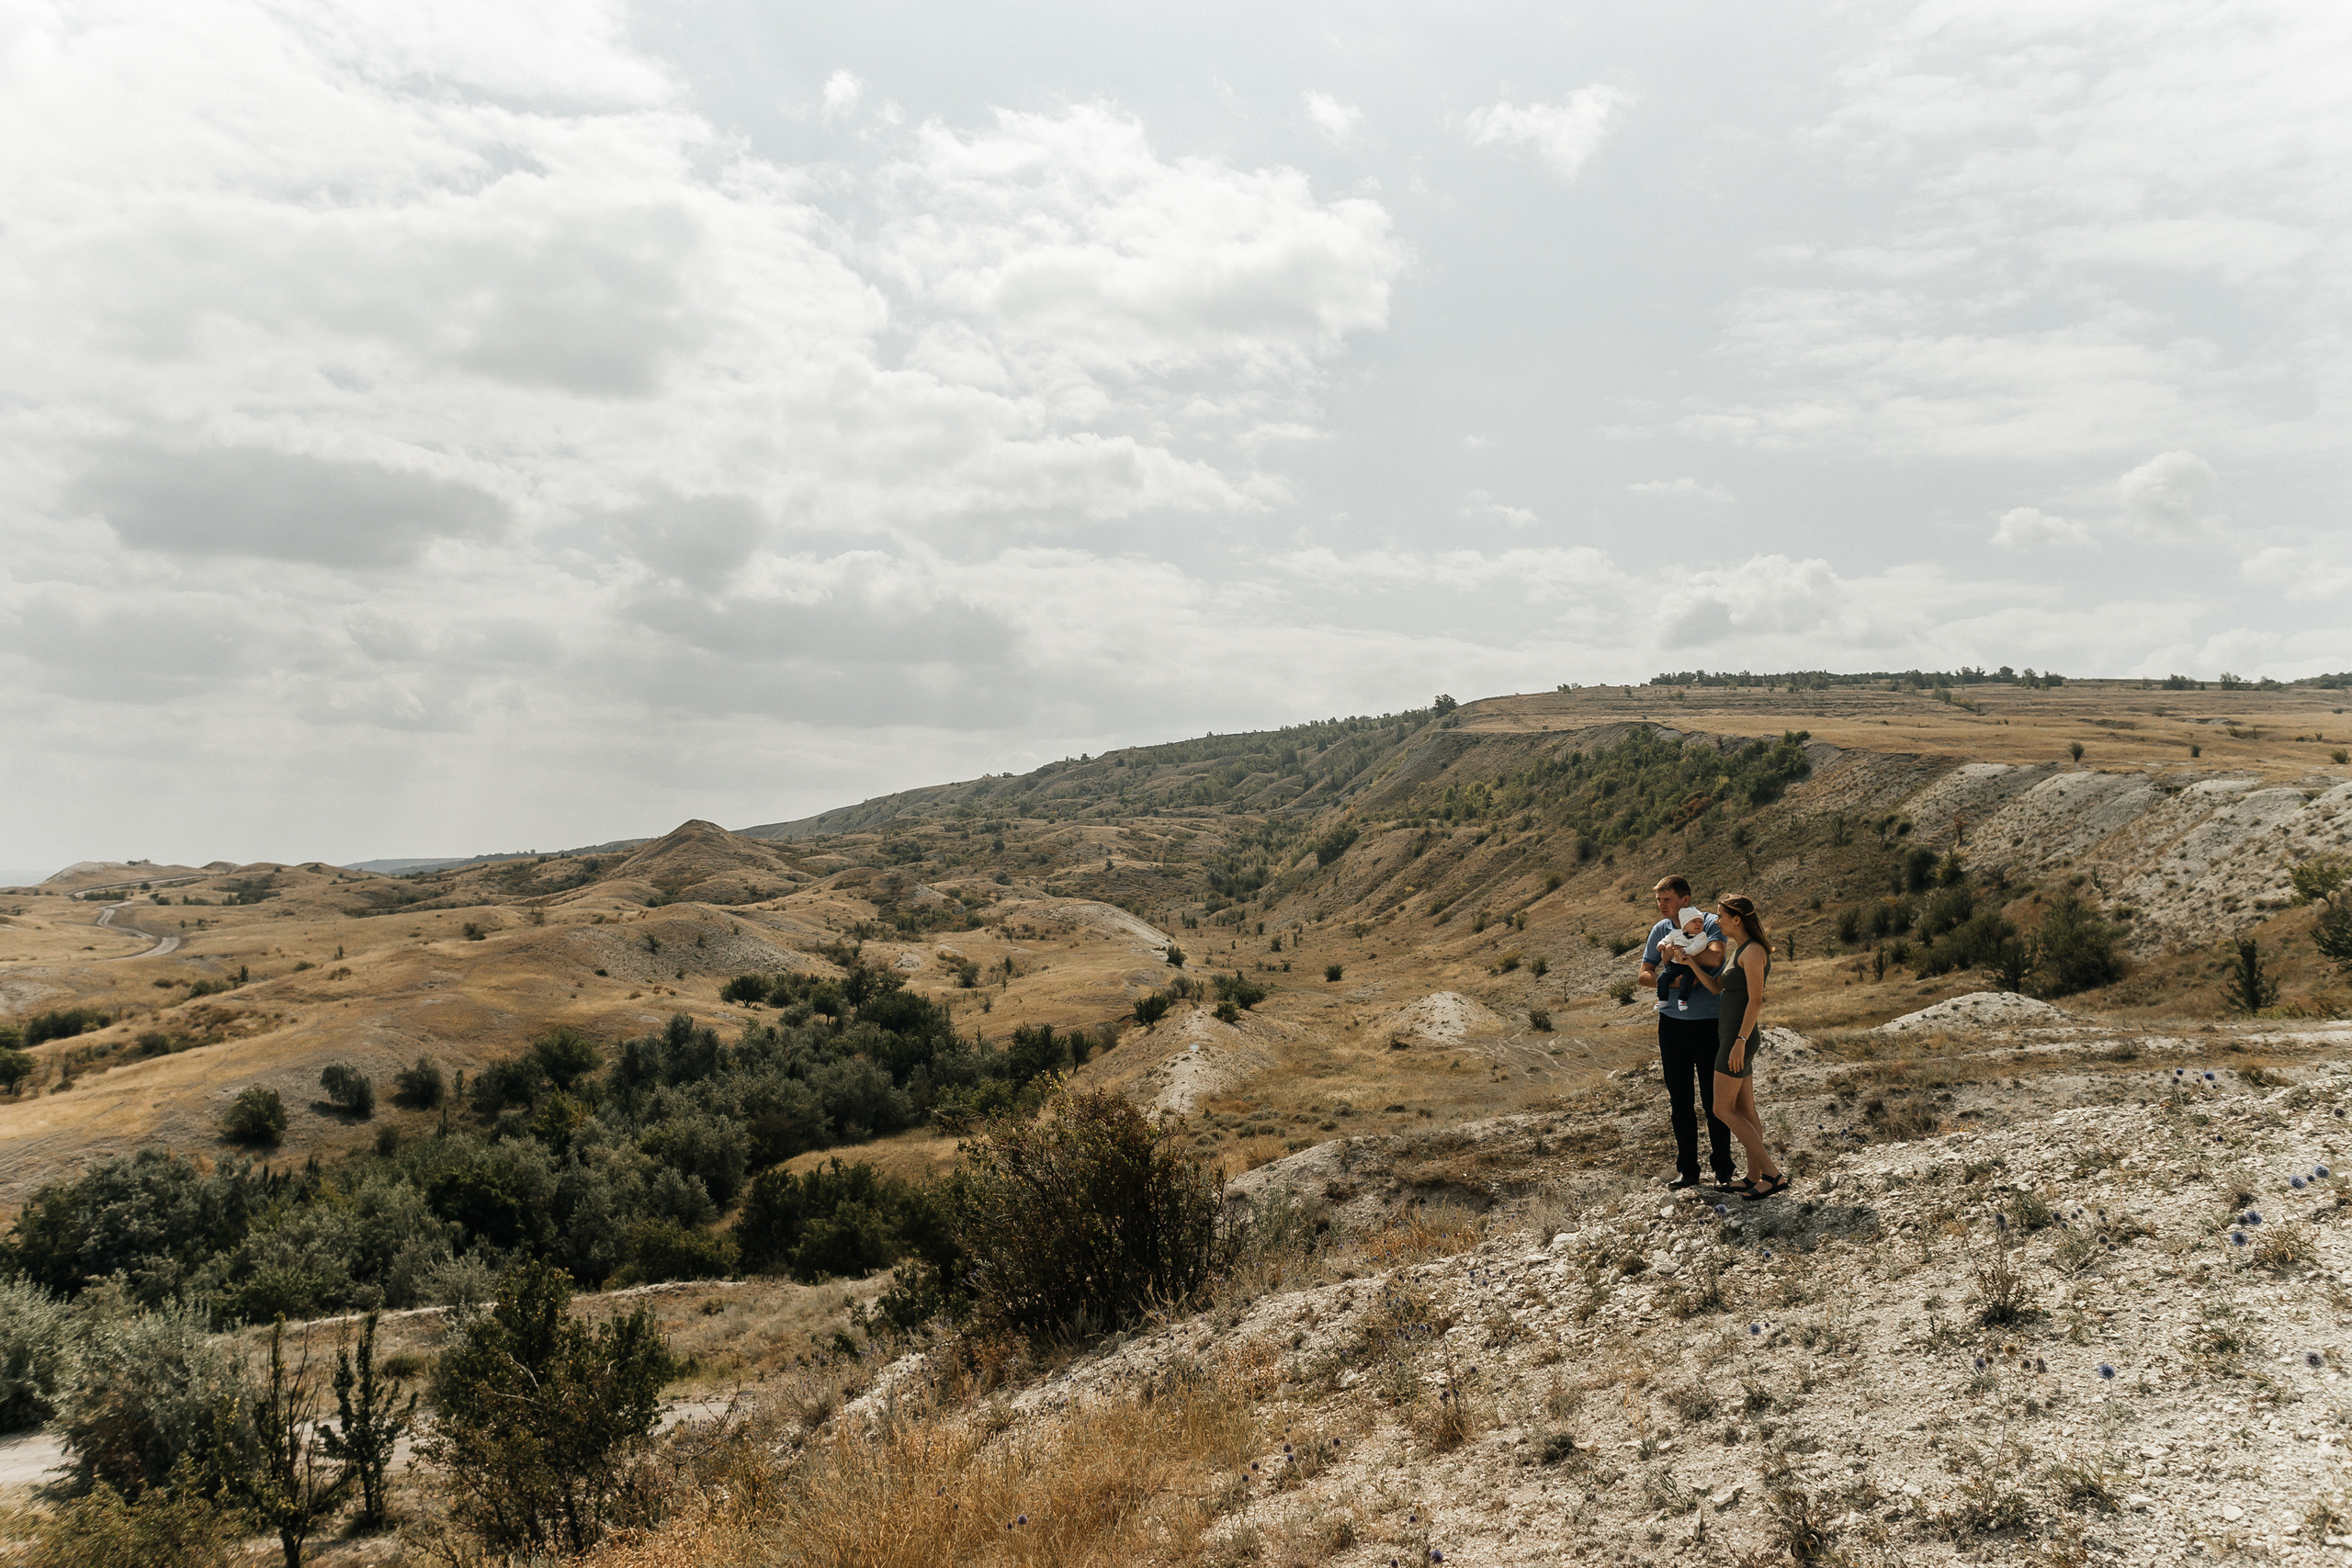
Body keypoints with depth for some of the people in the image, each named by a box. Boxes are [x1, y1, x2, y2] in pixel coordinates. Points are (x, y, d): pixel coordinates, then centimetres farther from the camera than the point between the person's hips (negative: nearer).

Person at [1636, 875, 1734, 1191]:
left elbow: (1715, 956, -24)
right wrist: (1667, 981, -9)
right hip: (1671, 1022, 4)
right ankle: (1687, 1169, 17)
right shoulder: (1660, 930, 9)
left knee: (1713, 1099, 0)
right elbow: (1644, 974, 11)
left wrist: (1675, 951, -17)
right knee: (1680, 1100, 9)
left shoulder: (1710, 923, -4)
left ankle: (1723, 1171, 12)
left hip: (1708, 1022, -4)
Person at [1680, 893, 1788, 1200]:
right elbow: (1715, 986, 10)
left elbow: (1755, 1000, -21)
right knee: (1744, 1110, 12)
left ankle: (1773, 1174, -3)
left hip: (1739, 1036, -10)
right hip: (1732, 1036, 10)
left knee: (1722, 1110, -5)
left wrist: (1740, 1042, -23)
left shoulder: (1753, 951, -17)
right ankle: (1754, 1178, 17)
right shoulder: (1739, 950, 13)